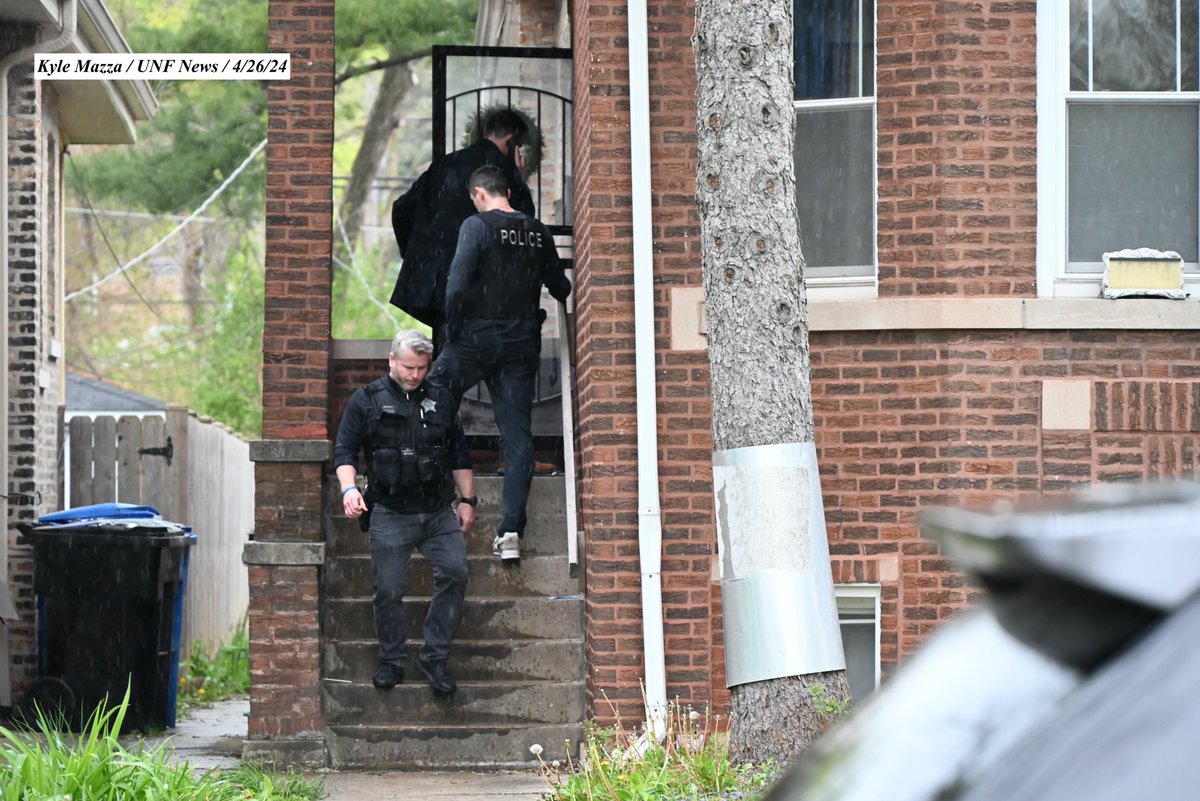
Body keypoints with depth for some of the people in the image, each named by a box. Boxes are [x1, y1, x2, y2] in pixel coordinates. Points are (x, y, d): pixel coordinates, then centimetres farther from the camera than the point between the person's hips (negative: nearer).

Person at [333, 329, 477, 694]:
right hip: (390, 514, -2)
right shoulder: (366, 400, 4)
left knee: (454, 573, -13)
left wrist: (467, 500, 15)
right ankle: (391, 661, 14)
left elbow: (459, 455, 20)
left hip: (438, 512, 3)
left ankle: (434, 656, -3)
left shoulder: (441, 401, 14)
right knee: (389, 589, -3)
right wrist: (349, 489, -16)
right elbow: (345, 452, 1)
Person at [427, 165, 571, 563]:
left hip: (478, 337, -4)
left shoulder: (478, 226, -8)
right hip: (522, 345, 5)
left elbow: (457, 285, -17)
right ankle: (510, 531, -5)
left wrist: (453, 331, -5)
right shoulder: (538, 233, 7)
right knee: (518, 436, 2)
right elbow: (561, 288, 16)